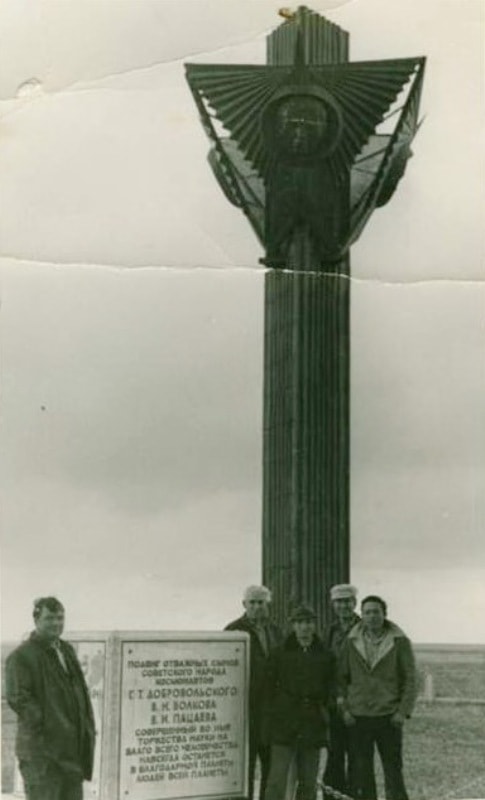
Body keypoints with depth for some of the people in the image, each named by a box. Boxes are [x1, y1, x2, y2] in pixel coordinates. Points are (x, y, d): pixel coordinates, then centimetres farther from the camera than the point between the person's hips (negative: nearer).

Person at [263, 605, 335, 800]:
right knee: (277, 780, -8)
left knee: (308, 784, 8)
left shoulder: (325, 655, 8)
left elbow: (330, 689, 13)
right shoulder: (280, 654, 3)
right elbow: (269, 690, 3)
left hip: (313, 725, 3)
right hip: (284, 725, -2)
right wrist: (268, 725, -3)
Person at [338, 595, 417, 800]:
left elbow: (410, 680, 0)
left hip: (389, 717, -2)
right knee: (361, 772, 5)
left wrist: (403, 711, -7)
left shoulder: (399, 641, -1)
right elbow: (341, 678, 10)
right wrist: (344, 708, 1)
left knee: (393, 771, 3)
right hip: (358, 717, 2)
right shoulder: (351, 642, 5)